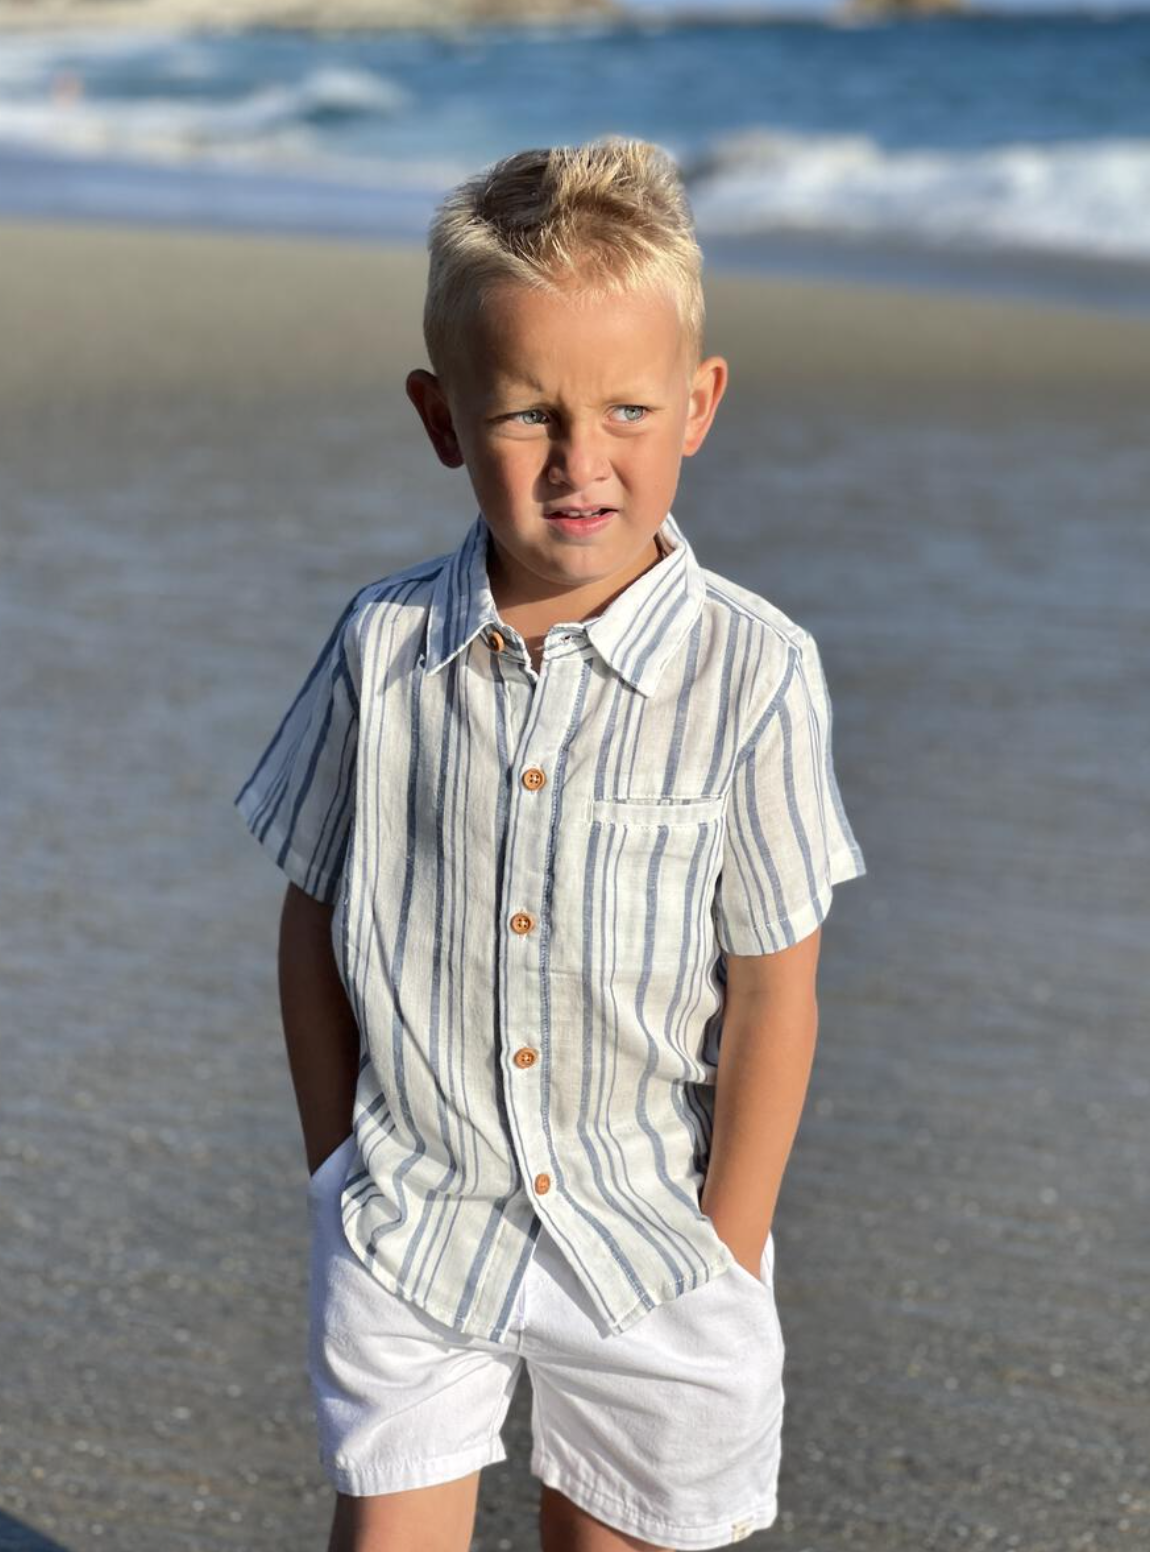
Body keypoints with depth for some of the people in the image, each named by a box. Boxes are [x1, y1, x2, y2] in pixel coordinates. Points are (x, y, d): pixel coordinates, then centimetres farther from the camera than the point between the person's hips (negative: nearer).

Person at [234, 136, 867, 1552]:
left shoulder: (752, 674, -15)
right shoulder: (384, 648, -8)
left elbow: (774, 995, -9)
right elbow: (314, 920, 3)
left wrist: (725, 1259, -6)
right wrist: (343, 1169, 4)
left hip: (645, 1240, -1)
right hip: (409, 1231, 1)